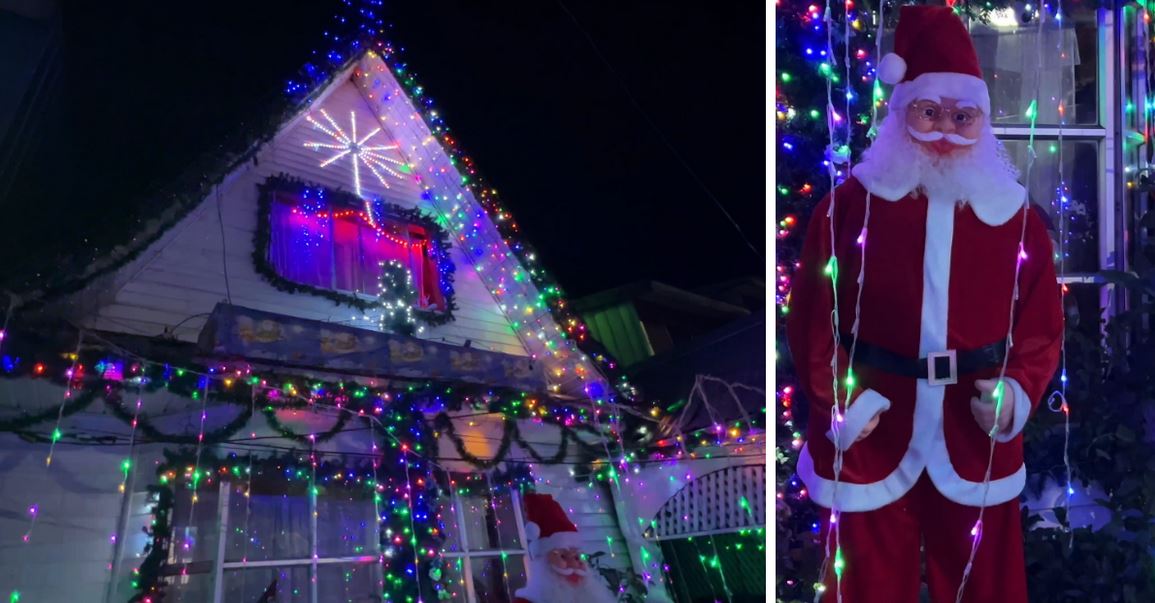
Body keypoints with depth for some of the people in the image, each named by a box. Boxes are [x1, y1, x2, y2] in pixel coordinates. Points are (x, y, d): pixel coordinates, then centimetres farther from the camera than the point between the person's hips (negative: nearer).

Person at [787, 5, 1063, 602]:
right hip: (871, 439, -2)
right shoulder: (851, 204, -5)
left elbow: (1041, 324, 5)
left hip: (976, 445, 2)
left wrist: (1018, 393, -10)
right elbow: (812, 316, -3)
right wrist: (835, 401, -10)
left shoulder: (1016, 215, 2)